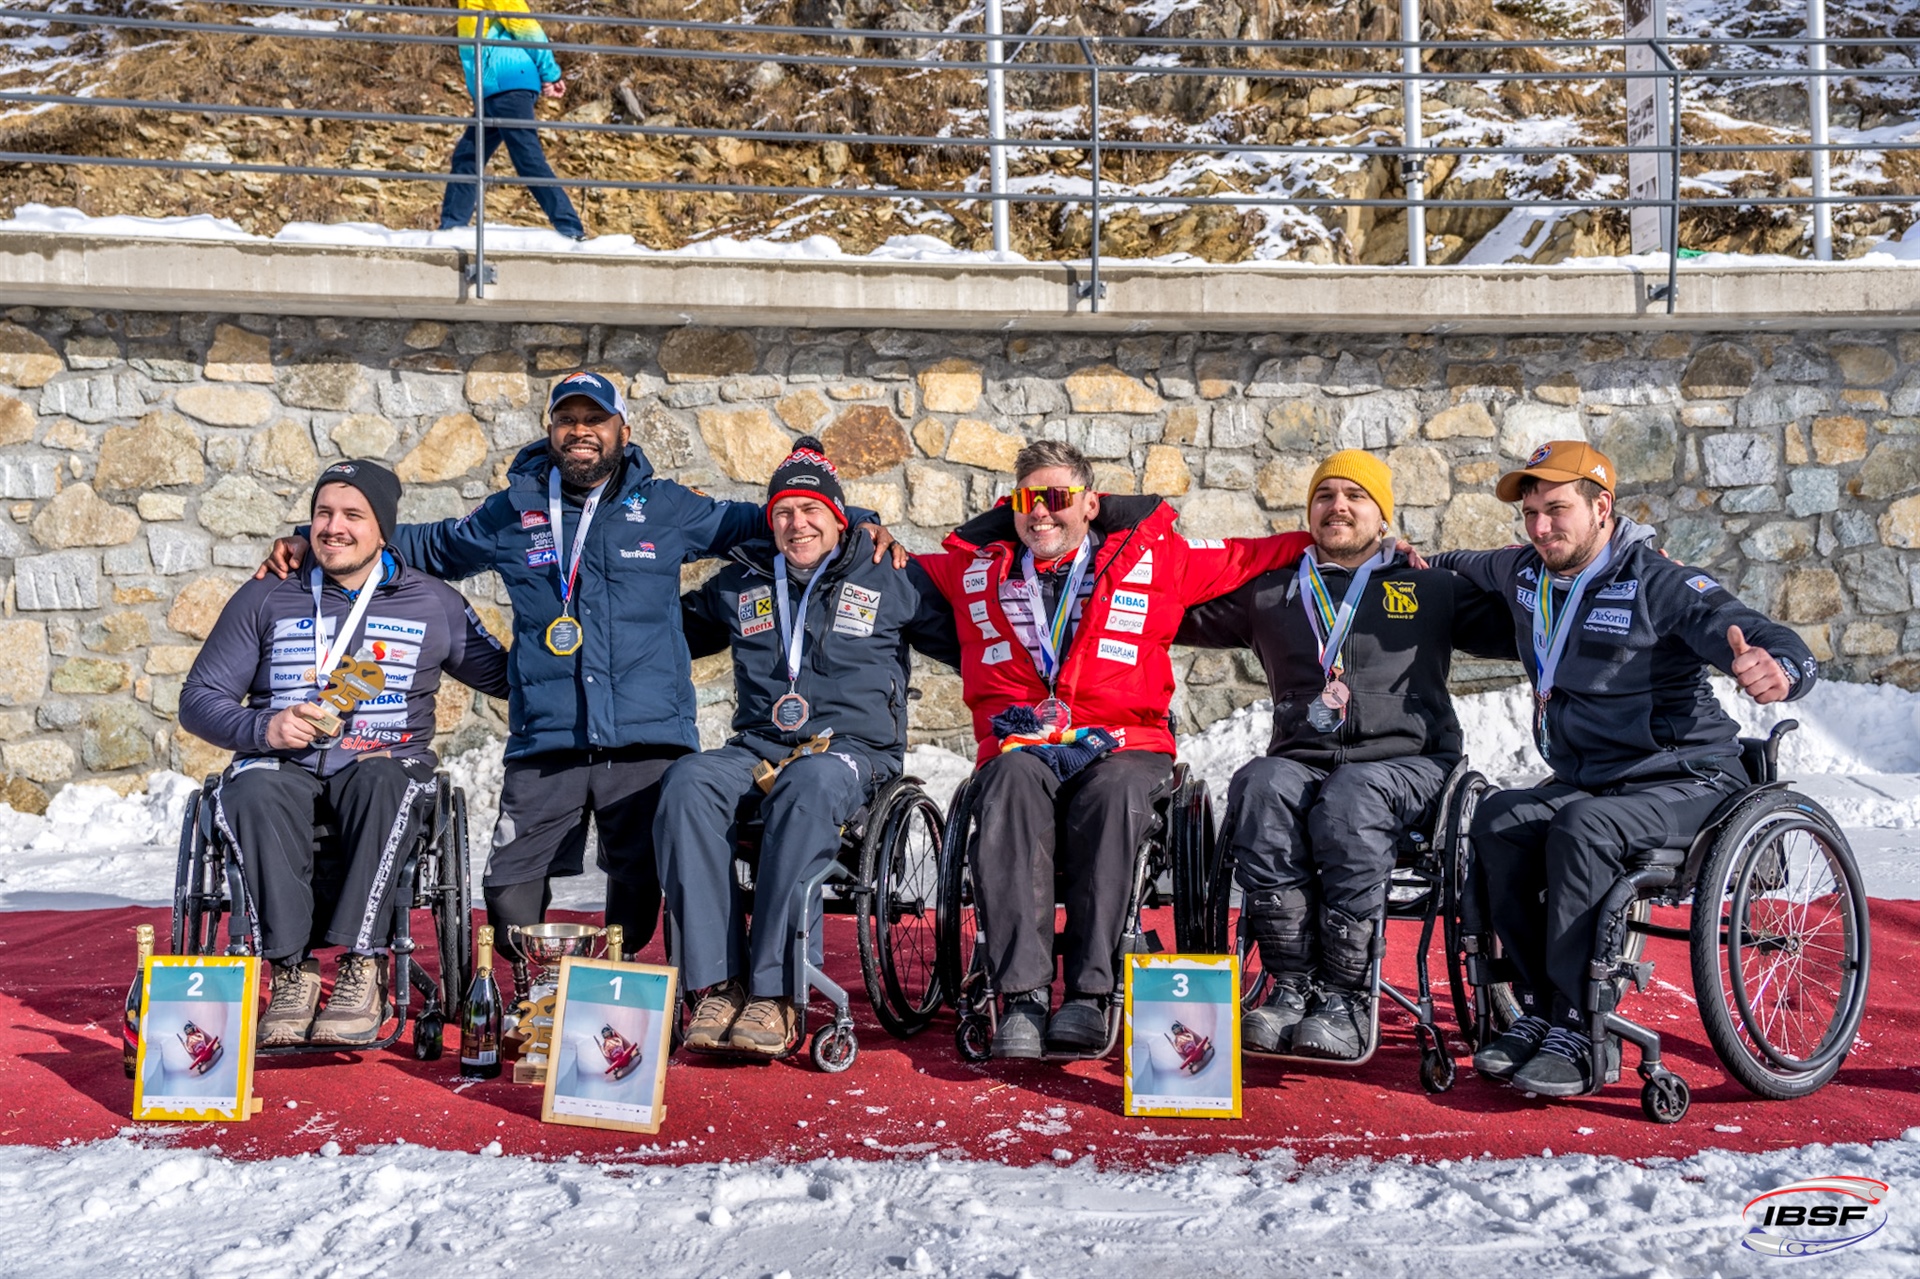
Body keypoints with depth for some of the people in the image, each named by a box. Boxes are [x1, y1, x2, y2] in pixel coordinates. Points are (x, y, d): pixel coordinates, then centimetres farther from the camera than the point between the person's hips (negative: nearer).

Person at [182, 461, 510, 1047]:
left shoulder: (433, 603, 10)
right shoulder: (265, 599, 11)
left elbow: (506, 677, 14)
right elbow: (199, 700, 9)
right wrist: (263, 728, -11)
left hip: (386, 763, -1)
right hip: (283, 762, 1)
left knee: (383, 782, -37)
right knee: (254, 791, -34)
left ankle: (361, 968, -36)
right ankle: (291, 969, -31)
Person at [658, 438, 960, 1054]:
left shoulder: (890, 581, 13)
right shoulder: (739, 584, 21)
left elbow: (971, 643, 17)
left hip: (854, 749, -3)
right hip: (756, 748, 3)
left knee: (811, 786, -40)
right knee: (687, 782, -31)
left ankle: (773, 992, -39)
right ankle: (716, 984, -34)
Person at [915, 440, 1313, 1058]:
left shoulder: (1153, 560, 16)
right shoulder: (974, 569, 21)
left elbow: (1247, 557, 20)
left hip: (1123, 746, -1)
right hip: (1019, 744, 1)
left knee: (1113, 796, -36)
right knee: (1013, 786, -35)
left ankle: (1088, 993, -35)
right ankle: (1023, 996, -39)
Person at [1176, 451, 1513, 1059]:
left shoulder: (1432, 589, 20)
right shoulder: (1272, 594, 24)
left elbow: (1521, 629, 16)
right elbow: (1181, 615, 27)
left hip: (1403, 761, -2)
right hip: (1300, 757, 2)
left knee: (1347, 800, -36)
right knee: (1258, 787, -33)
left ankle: (1346, 998, -30)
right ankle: (1290, 986, -29)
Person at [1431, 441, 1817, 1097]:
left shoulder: (1661, 585, -11)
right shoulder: (1524, 575, 8)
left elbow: (1784, 646, -22)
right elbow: (1464, 567, 33)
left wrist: (1775, 670, -45)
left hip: (1687, 784, -6)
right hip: (1581, 784, 6)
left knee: (1580, 826, -34)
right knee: (1497, 820, -23)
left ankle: (1582, 1032, -27)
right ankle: (1540, 1010, -16)